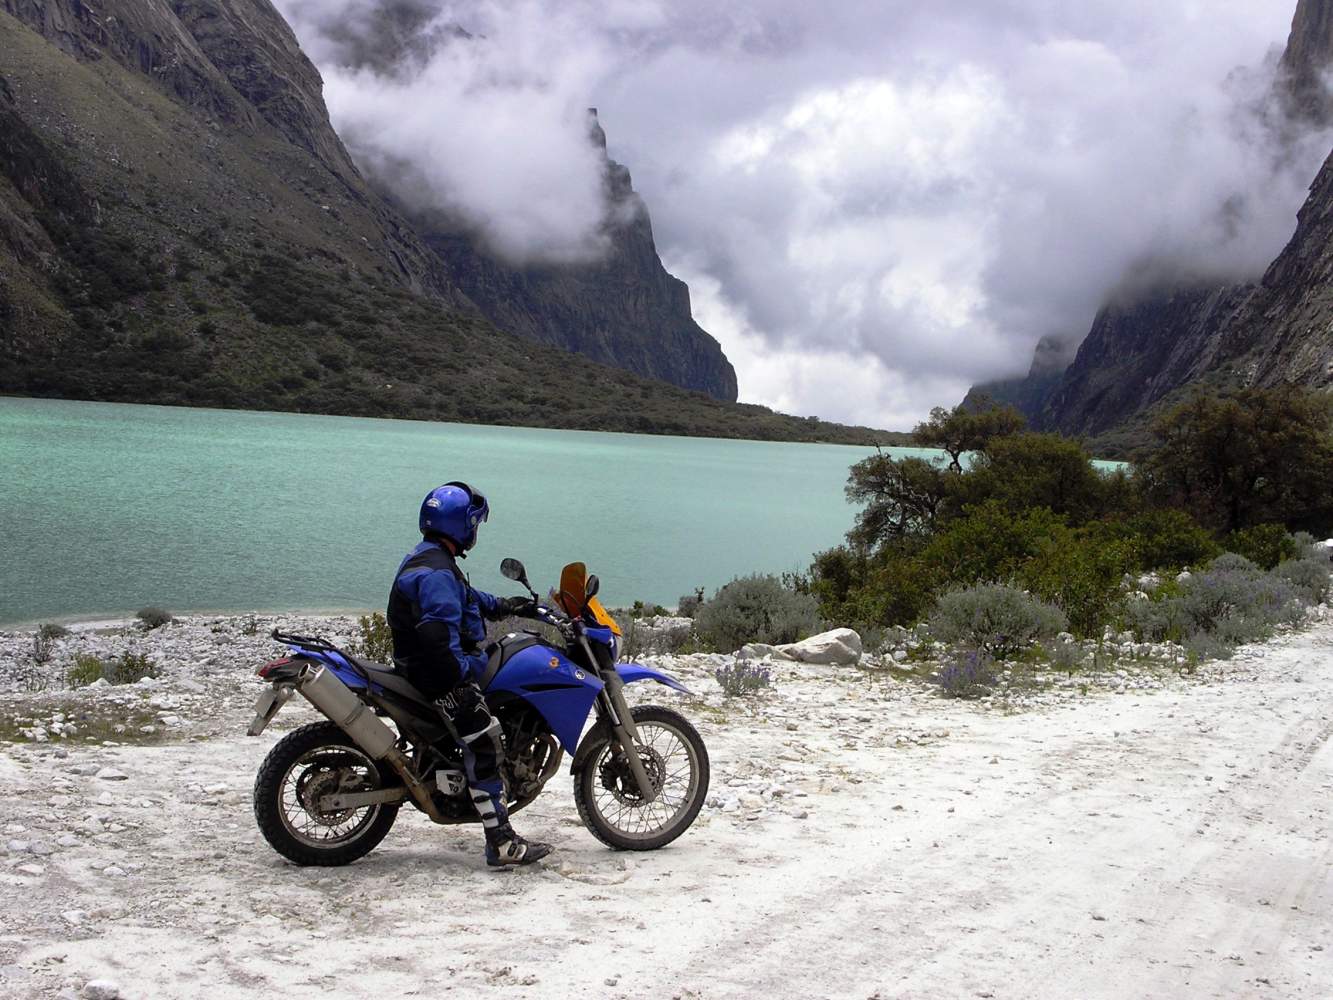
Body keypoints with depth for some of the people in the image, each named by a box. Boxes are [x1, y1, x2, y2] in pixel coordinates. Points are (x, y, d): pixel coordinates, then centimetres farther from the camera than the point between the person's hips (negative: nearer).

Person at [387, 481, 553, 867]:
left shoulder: (430, 561, 14)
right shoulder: (435, 572, -21)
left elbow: (464, 597, 31)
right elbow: (437, 632, -32)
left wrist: (501, 606, 27)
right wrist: (463, 669, -23)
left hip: (425, 665, 11)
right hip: (441, 675, -11)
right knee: (485, 746, -15)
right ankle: (501, 843, -18)